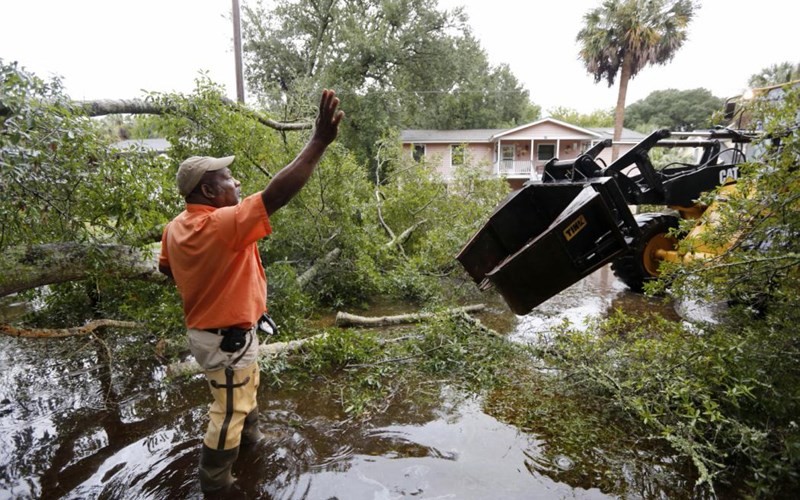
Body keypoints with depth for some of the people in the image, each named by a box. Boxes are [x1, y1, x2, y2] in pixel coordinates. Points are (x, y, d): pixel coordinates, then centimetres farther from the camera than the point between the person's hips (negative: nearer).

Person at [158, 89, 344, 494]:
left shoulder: (175, 228, -2)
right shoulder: (223, 224, -31)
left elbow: (165, 267, 15)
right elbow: (277, 193, -41)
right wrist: (319, 142, -42)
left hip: (207, 327, 9)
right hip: (227, 338, -9)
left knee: (245, 390, 32)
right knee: (229, 412, 12)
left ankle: (250, 438, 56)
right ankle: (214, 483, 33)